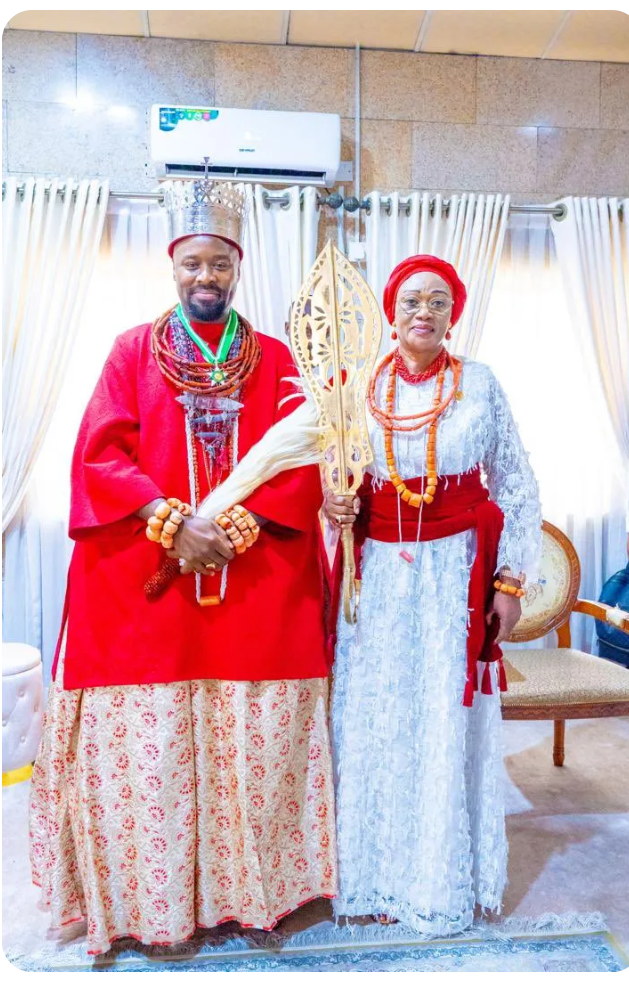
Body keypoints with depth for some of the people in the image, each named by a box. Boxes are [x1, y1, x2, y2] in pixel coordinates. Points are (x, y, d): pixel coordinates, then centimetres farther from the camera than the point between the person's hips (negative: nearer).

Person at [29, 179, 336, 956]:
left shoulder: (275, 361, 10)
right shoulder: (133, 350, 8)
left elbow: (301, 468, 2)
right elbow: (99, 455, -1)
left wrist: (233, 531, -12)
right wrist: (173, 523, -14)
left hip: (257, 591, 1)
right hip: (144, 587, 0)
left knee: (252, 746, 5)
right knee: (147, 750, 3)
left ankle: (250, 886, 25)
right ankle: (150, 896, 23)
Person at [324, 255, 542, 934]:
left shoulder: (480, 384, 1)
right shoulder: (359, 389, 4)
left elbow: (518, 490, 2)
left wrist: (510, 582, -2)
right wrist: (332, 507, -11)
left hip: (456, 572, -1)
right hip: (377, 573, 2)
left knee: (449, 722, 5)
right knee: (375, 721, 7)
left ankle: (445, 881, 26)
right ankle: (380, 875, 27)